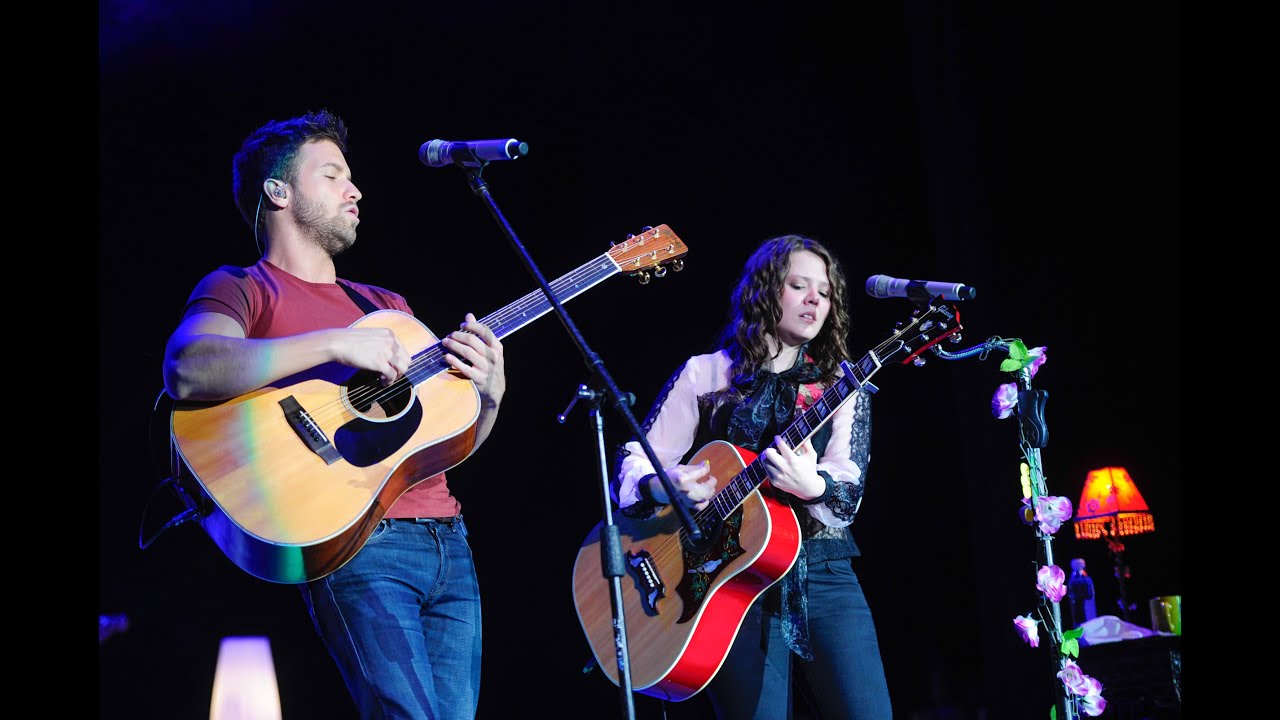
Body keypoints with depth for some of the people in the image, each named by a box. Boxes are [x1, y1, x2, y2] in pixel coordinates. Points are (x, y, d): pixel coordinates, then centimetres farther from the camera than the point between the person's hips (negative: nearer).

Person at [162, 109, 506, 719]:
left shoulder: (384, 304, 27)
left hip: (447, 540, 7)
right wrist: (335, 344, -18)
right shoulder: (241, 289, 6)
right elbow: (187, 372, -19)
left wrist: (489, 395, 3)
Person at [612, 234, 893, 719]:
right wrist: (662, 488, -15)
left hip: (822, 572, 2)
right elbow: (635, 460, 8)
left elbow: (849, 492, -1)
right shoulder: (704, 375, 8)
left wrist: (811, 486, -24)